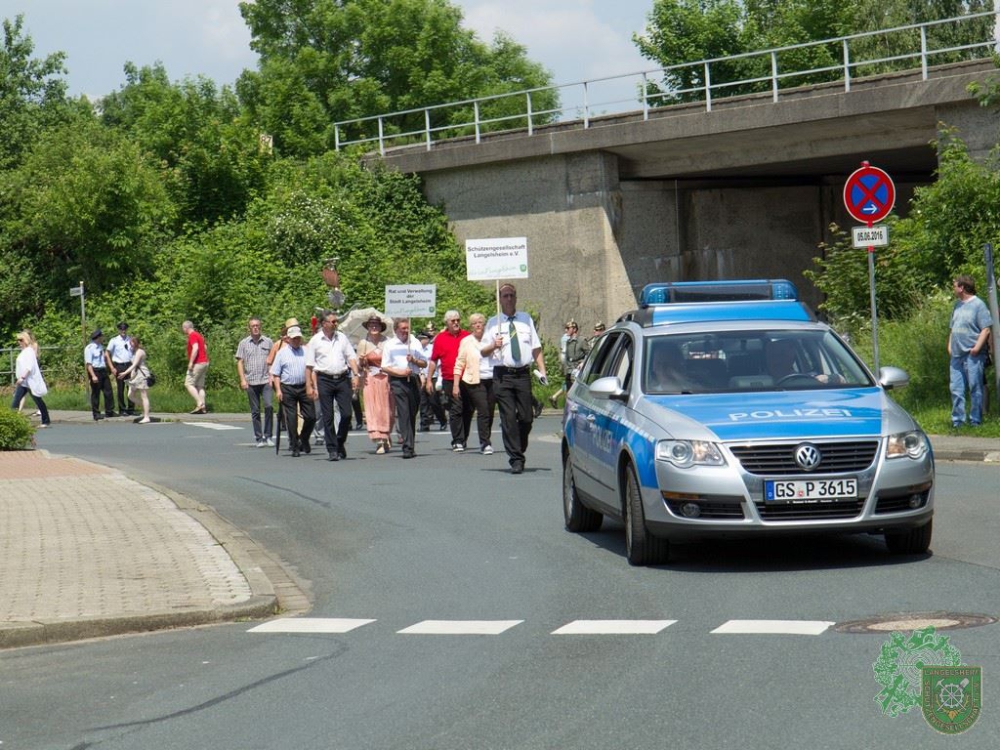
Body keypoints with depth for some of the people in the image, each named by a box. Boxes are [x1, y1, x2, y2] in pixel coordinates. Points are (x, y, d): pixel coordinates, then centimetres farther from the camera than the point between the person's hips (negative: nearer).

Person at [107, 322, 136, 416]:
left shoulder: (130, 340, 7)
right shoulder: (114, 341, -2)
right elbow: (108, 354, 0)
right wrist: (112, 368, -6)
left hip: (129, 365, 3)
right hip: (119, 366, -2)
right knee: (120, 389, 2)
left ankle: (131, 409, 10)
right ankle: (122, 409, 11)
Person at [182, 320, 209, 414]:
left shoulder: (192, 336, -11)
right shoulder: (199, 335, 19)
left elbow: (195, 348, -25)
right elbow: (205, 348, 25)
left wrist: (191, 362, -25)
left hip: (197, 363, -10)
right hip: (204, 362, 10)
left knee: (188, 384, -9)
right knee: (200, 386, 9)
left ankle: (199, 404, -18)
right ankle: (203, 408, 2)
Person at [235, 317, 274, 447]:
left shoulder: (268, 342, 7)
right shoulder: (244, 343, 7)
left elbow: (273, 360, 10)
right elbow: (240, 362, 6)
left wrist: (272, 376, 0)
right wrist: (242, 379, -4)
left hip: (265, 381, -1)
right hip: (251, 382, 1)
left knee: (269, 406, -15)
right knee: (255, 411, 5)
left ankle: (267, 436, -6)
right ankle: (258, 438, 11)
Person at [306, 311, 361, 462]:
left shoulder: (342, 338, 10)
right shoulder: (315, 341, 1)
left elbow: (351, 357, 10)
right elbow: (309, 366, 1)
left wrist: (355, 375, -5)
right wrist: (310, 386, -3)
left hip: (342, 379, 2)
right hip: (324, 380, -2)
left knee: (347, 414, -4)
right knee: (328, 417, 0)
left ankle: (340, 442, 18)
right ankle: (332, 450, 4)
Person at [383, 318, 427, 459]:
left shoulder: (415, 343, 12)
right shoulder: (389, 345, 4)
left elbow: (424, 363, 14)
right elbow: (384, 367, 1)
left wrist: (414, 360, -5)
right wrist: (400, 372, -11)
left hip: (414, 380, 3)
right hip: (398, 381, -3)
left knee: (412, 414, 8)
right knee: (403, 414, -12)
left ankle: (410, 444, 19)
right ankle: (408, 447, -18)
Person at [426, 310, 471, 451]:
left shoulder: (467, 336, 9)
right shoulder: (440, 338, 5)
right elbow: (433, 360, 9)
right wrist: (429, 380, 6)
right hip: (449, 380, -2)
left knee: (468, 411, 6)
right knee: (455, 411, -8)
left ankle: (464, 439, 19)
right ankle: (457, 441, -6)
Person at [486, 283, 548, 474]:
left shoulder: (526, 320, 14)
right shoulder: (493, 322, 8)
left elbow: (536, 347, 12)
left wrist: (542, 370, 2)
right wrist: (494, 345, -15)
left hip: (523, 374, 2)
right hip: (503, 376, -2)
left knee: (526, 418, 1)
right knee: (509, 418, -8)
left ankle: (519, 453, 22)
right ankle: (515, 459, -6)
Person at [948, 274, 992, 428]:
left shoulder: (978, 304, -6)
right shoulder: (957, 305, 17)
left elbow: (986, 329, -11)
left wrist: (977, 347, -19)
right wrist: (949, 346, 13)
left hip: (972, 354, -7)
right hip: (956, 354, 7)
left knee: (975, 388, -2)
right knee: (956, 389, 5)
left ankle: (975, 420, 3)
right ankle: (957, 421, 10)